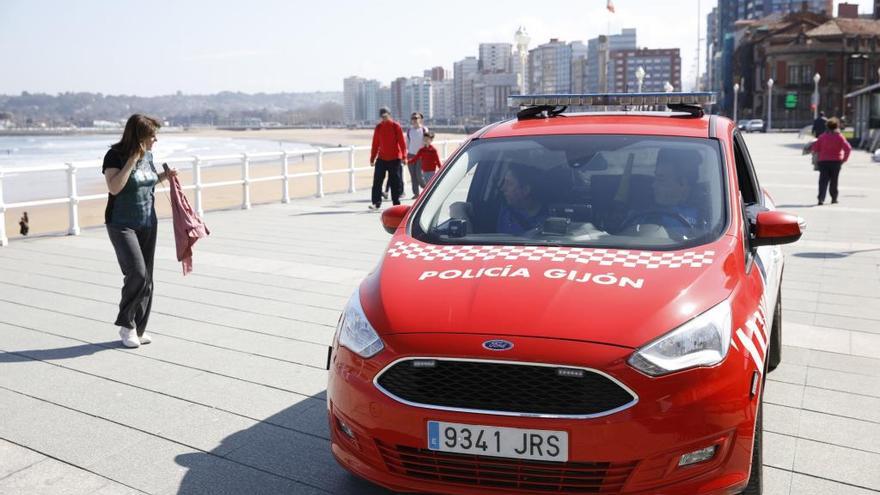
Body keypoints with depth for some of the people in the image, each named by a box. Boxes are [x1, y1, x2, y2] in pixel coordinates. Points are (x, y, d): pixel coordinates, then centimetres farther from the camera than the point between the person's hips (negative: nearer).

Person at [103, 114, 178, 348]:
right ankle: (126, 324, 3)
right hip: (121, 225, -7)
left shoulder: (148, 155, 6)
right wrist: (132, 159, -24)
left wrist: (165, 176, 5)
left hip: (147, 224, 7)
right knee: (137, 273, -17)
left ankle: (139, 329, 17)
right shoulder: (115, 156, -12)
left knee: (147, 279, 6)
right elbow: (114, 187, -25)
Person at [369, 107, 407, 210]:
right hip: (381, 158, 3)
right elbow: (375, 144, 9)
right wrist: (372, 158, 7)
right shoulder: (378, 127, 6)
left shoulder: (396, 126, -4)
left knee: (395, 182, 3)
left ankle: (396, 203, 11)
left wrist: (404, 156, -14)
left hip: (395, 159, -3)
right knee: (377, 181, -2)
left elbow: (402, 141, -6)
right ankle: (376, 202, 3)